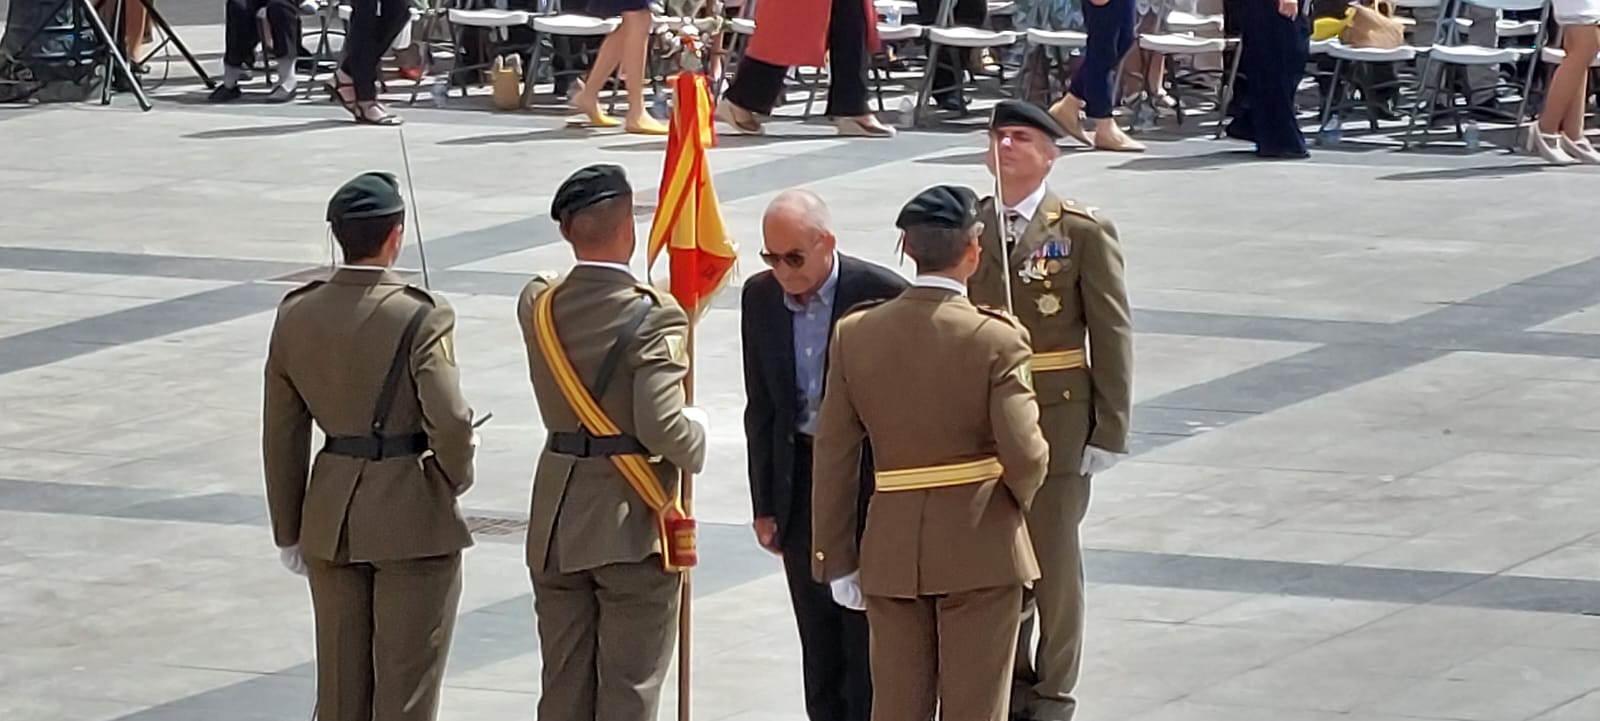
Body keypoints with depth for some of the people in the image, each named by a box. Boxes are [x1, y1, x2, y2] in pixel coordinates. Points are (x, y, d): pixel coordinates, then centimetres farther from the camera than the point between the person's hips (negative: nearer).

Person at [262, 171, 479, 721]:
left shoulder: (296, 315, 0)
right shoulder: (419, 318, -16)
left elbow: (281, 437, 5)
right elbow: (451, 422, -22)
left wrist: (289, 531, 14)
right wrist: (456, 477, 1)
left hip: (331, 518, 5)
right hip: (412, 517, -5)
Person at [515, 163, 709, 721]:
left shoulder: (538, 306, -1)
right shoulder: (653, 319, -18)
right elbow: (662, 427, -24)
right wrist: (698, 431, -3)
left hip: (556, 525, 5)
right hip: (632, 526, -5)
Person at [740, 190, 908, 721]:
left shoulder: (882, 294, -14)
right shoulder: (760, 298, 1)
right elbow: (760, 408, 9)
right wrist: (764, 505, 9)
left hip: (871, 478, -5)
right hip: (798, 475, 5)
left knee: (867, 635, -1)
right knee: (818, 638, 11)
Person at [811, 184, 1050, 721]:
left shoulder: (855, 334, -2)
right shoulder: (997, 340, -14)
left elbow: (834, 457, 0)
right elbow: (1024, 454, -17)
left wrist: (837, 558, 7)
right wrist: (1021, 495, 6)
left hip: (892, 552, 3)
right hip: (980, 549, -3)